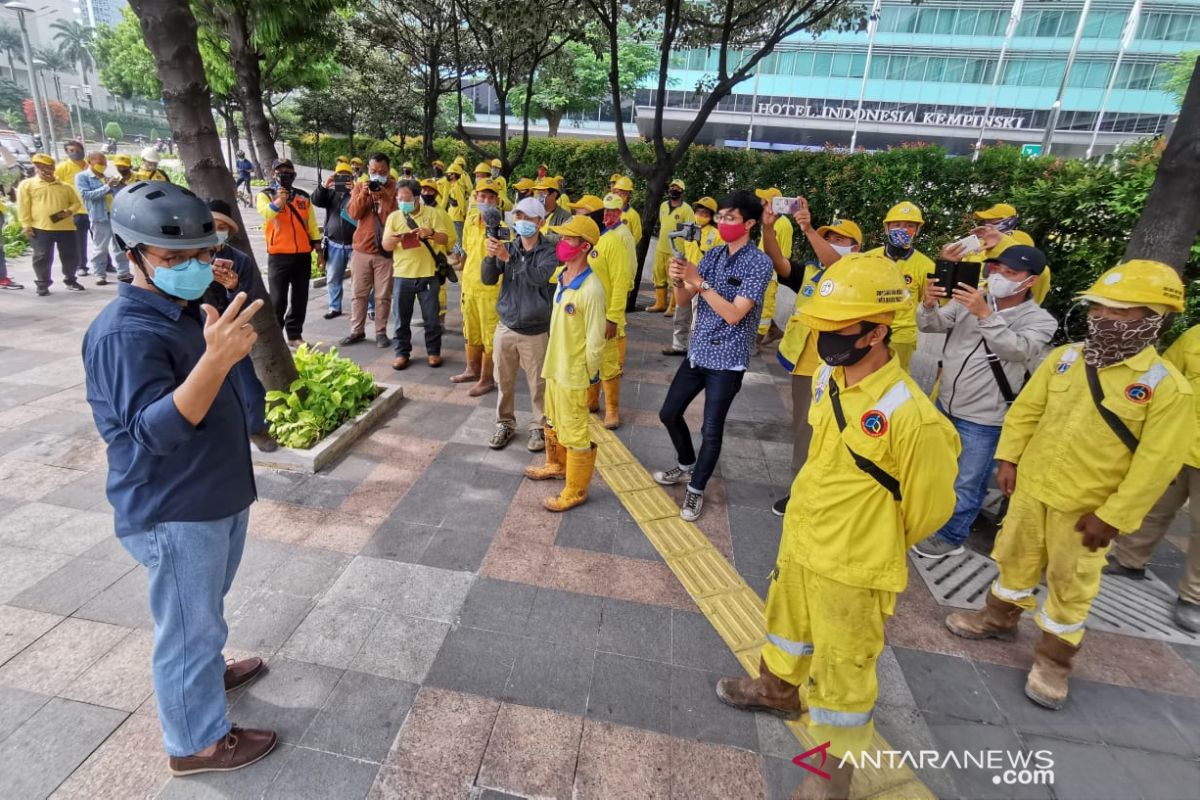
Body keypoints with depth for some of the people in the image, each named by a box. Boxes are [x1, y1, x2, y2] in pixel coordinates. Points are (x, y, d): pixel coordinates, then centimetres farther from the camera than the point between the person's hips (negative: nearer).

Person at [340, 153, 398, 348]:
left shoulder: (395, 188, 1)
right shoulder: (360, 187, 8)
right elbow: (353, 214, -4)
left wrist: (385, 196, -21)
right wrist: (363, 194, -16)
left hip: (385, 250, -2)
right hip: (362, 248, 3)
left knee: (383, 295, 2)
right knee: (359, 293, 8)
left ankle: (381, 332, 12)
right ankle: (357, 331, 17)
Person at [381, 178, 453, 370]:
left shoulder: (432, 213, 0)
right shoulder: (393, 217, 6)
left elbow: (446, 239, -4)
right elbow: (385, 246, 4)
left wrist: (431, 233, -24)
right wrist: (394, 238, -19)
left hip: (428, 274, -2)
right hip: (402, 275, 2)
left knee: (431, 317, 6)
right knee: (401, 318, 7)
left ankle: (433, 351, 20)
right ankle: (402, 353, 19)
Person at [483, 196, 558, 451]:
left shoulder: (549, 252, -6)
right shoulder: (508, 248, 5)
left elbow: (539, 277, -25)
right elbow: (488, 279, -3)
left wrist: (508, 258, -32)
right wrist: (491, 256, -22)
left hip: (536, 331, -3)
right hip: (506, 327, 3)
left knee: (538, 384, 6)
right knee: (504, 382, 13)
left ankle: (539, 427, 24)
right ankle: (505, 424, 30)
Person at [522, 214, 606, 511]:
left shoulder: (591, 288, -23)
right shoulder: (561, 276, 3)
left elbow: (595, 340, -18)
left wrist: (588, 374, -10)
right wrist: (553, 360, 15)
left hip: (573, 372, -8)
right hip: (554, 364, 9)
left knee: (574, 432, 5)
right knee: (553, 422, 26)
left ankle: (576, 490, 22)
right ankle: (556, 465, 49)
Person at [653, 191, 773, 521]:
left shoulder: (759, 262, -13)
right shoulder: (713, 255, 5)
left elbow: (734, 314, -22)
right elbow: (683, 301, 3)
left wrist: (699, 281, -24)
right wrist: (679, 281, -19)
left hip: (727, 360, -6)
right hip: (698, 352, 7)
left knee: (711, 430, 2)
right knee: (669, 413, 14)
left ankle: (696, 489, 22)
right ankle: (685, 466, 38)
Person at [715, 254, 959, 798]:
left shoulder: (910, 414, -30)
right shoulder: (828, 377, -7)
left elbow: (930, 505, -15)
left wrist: (875, 545, 2)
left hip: (854, 568, -7)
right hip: (798, 539, 7)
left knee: (842, 668, 13)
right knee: (788, 622, 29)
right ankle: (778, 689, 58)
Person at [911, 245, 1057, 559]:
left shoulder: (1040, 320, -11)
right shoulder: (970, 300, -1)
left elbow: (1017, 349, -29)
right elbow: (931, 325, -7)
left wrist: (985, 315, -37)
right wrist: (928, 305, -28)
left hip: (982, 420, -5)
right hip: (945, 405, 5)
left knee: (966, 484, 7)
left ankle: (950, 537, 28)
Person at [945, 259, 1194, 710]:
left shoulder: (1168, 387, -16)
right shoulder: (1064, 358, -2)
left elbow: (1156, 464, -16)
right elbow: (1026, 410, 6)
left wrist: (1113, 516, -17)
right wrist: (1009, 458, -1)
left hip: (1085, 508, -4)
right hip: (1031, 486, 4)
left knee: (1070, 587, 12)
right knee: (1016, 559, 20)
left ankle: (1053, 660, 31)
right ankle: (999, 619, 42)